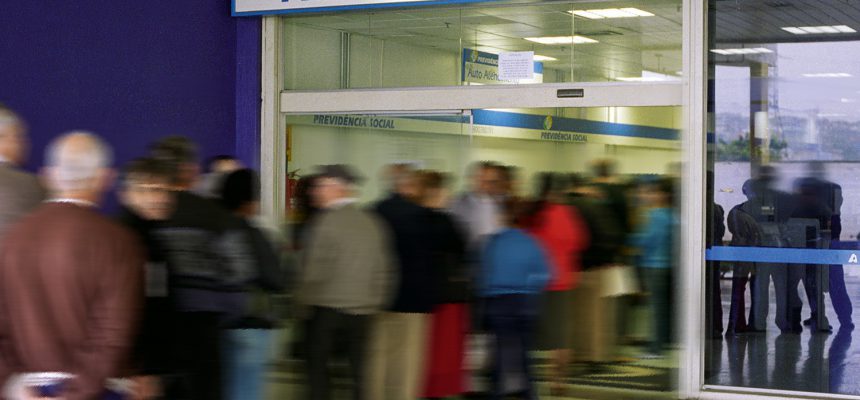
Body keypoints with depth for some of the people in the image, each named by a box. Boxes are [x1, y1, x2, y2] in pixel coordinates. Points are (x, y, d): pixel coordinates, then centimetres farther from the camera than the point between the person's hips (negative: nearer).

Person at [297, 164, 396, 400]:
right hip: (362, 309, 5)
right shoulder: (373, 222, 6)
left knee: (317, 369, 8)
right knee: (358, 372, 8)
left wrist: (304, 299, 1)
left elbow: (315, 268, -13)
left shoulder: (327, 220, -12)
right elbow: (385, 268, 8)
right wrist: (377, 302, 15)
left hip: (327, 306, -5)